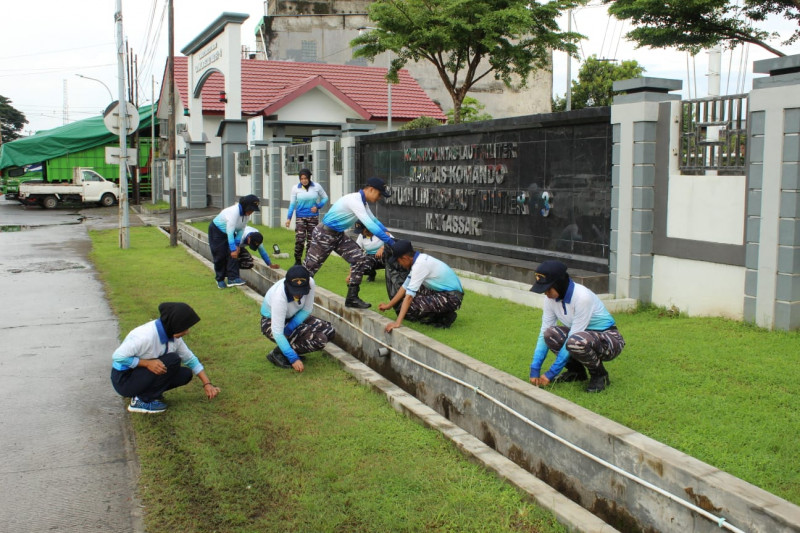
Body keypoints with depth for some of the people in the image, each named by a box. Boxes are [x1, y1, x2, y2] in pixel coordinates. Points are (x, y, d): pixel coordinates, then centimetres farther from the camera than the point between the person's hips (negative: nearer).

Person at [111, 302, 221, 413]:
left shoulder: (174, 336, -5)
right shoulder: (145, 336, -30)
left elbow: (190, 359, 6)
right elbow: (118, 357, -26)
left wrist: (207, 383, 0)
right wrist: (147, 363, -32)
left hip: (141, 376, 8)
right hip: (124, 380, -8)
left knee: (186, 374, -6)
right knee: (172, 360, -24)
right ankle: (141, 401, -14)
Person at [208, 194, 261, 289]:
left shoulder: (246, 212, -12)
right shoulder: (234, 212, -36)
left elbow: (241, 229, -5)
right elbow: (230, 232, -35)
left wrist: (237, 244, -12)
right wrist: (233, 248, -34)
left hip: (229, 232, 7)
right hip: (216, 230, -7)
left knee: (234, 254, -11)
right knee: (220, 256, -3)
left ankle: (233, 278, -15)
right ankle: (220, 280, 13)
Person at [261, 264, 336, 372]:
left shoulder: (310, 283, -25)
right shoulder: (279, 296, -37)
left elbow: (307, 309, -9)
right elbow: (277, 332, -34)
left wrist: (290, 327, -24)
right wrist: (293, 358, -37)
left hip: (294, 318, 6)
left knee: (329, 331, -10)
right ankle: (278, 353, -7)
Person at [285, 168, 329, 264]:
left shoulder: (317, 186, -1)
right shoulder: (296, 188, 0)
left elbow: (325, 198, 9)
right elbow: (292, 203, 4)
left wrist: (318, 206, -7)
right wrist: (289, 218, 1)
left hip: (313, 217, 1)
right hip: (300, 217, -1)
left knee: (311, 240, 4)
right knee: (299, 240, -13)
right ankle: (298, 261, 1)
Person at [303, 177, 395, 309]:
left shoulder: (362, 202, 4)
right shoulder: (354, 200, -27)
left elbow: (373, 220, 15)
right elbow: (370, 225, -33)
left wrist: (389, 235, 1)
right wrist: (391, 242, -31)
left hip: (339, 236, 9)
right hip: (324, 235, -9)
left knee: (361, 259, -4)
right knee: (309, 267, 2)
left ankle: (352, 298, 1)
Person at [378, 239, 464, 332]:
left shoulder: (420, 265, -22)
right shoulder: (420, 259, 5)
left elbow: (409, 295, -26)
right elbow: (405, 286, 13)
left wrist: (398, 322, -27)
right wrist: (389, 305, 17)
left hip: (453, 297, -10)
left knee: (412, 306, -19)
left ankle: (447, 317, -1)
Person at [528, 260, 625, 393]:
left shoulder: (582, 297, -29)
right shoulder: (552, 298, -7)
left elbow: (573, 339, -28)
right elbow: (544, 333, -5)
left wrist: (551, 373, -25)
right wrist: (535, 370, -13)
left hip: (609, 340, -7)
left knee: (576, 341, -38)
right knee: (550, 333, -22)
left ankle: (600, 375, -8)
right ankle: (576, 371, 4)